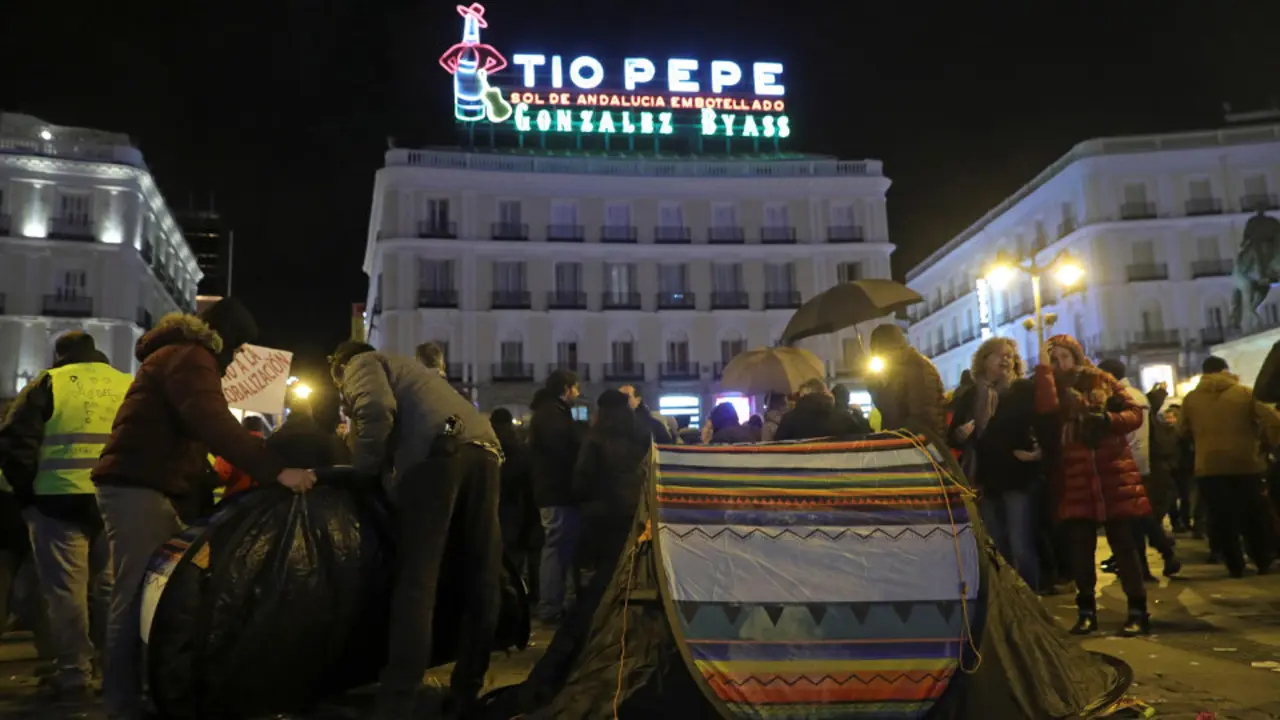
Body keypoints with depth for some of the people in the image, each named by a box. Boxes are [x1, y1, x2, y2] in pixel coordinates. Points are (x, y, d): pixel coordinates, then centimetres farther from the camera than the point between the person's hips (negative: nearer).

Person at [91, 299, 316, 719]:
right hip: (136, 487, -11)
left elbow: (198, 428, 26)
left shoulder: (184, 356, 24)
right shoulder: (189, 357, -10)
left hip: (146, 486, 11)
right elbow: (213, 424, -25)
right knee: (137, 595, -11)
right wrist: (275, 470, -30)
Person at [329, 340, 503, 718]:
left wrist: (363, 468, 7)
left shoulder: (361, 364, 16)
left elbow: (377, 412, -5)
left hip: (440, 451, -7)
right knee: (480, 581, 8)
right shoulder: (407, 367, 41)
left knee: (417, 581, -7)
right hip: (485, 450, 7)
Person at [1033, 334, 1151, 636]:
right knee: (1080, 548, 2)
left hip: (1113, 473, -1)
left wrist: (1108, 420, -14)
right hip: (1075, 479, 1)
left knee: (1122, 544, 0)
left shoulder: (1102, 381, 8)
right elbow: (1047, 409, -15)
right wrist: (1043, 368, -11)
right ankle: (1086, 612, 14)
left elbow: (1135, 413, 4)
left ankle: (1138, 612, 6)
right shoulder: (1050, 386, 8)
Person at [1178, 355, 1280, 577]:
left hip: (1209, 467, 0)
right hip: (1245, 464, 0)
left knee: (1222, 517, 7)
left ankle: (1235, 566, 9)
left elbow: (1183, 432, 10)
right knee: (1255, 515, 15)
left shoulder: (1190, 398, 1)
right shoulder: (1246, 393, -3)